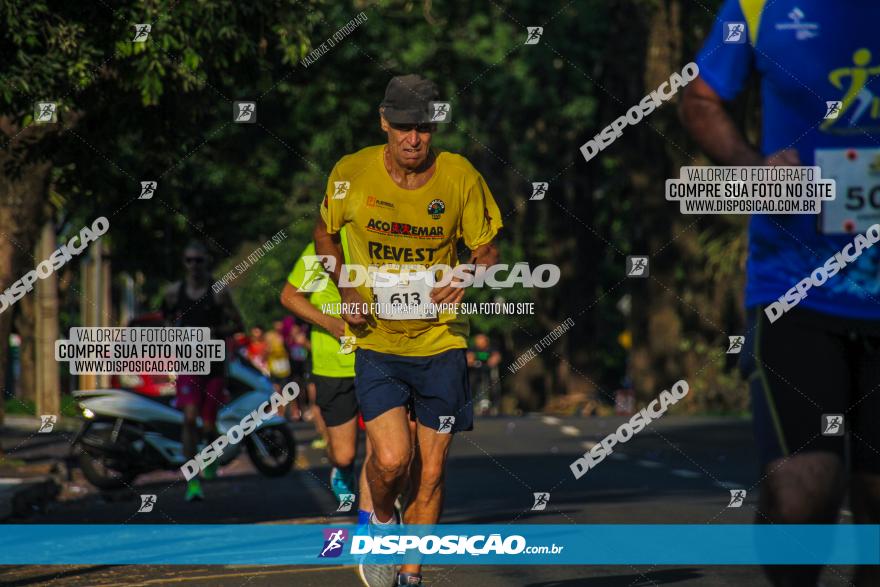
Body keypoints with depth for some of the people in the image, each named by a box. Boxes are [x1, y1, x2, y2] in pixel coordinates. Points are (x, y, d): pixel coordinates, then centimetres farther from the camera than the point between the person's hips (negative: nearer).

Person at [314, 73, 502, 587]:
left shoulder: (461, 177, -8)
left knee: (431, 473, 3)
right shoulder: (351, 173, -7)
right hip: (376, 341, -1)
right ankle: (382, 522, 17)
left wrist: (467, 282, -19)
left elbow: (487, 251, 3)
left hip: (441, 340, 1)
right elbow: (325, 232, 12)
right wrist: (347, 290, -4)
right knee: (392, 459, -17)